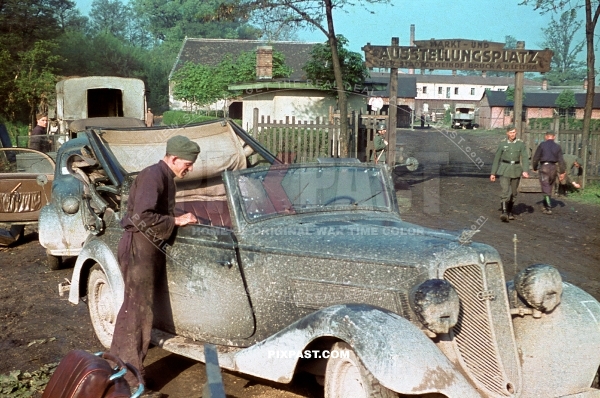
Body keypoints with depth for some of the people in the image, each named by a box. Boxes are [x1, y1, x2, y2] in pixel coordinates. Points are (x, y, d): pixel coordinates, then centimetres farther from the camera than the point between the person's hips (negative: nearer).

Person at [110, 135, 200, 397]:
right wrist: (177, 221, -18)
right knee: (139, 312, -7)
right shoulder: (153, 175, -17)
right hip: (139, 247, -10)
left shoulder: (165, 177, 14)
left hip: (148, 247, 10)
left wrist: (180, 220, 4)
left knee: (132, 309, 16)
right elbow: (142, 217, -25)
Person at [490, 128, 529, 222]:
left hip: (516, 170, 2)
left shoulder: (521, 144, -1)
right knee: (505, 191, -16)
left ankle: (510, 212, 29)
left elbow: (525, 158, -7)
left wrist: (525, 171, -22)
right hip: (504, 170, -2)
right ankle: (504, 213, -22)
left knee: (513, 193, 12)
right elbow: (497, 159, 4)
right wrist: (493, 173, 3)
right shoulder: (502, 143, -1)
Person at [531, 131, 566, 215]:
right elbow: (561, 160, 1)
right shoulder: (557, 147, 5)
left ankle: (549, 208, -10)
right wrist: (562, 172, 4)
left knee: (546, 188, -4)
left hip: (544, 167, -4)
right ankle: (546, 205, 26)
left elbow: (536, 158, -2)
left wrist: (535, 167, 12)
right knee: (550, 188, 16)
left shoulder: (542, 145, -4)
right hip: (554, 168, 4)